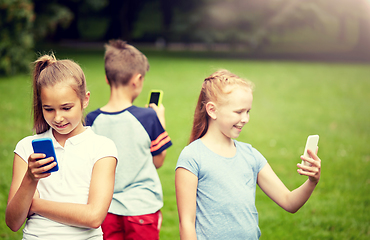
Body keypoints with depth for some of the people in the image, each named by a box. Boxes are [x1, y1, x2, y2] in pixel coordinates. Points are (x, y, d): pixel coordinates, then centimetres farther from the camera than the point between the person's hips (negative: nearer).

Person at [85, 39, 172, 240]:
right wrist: (160, 121, 9)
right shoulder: (148, 118, -14)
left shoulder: (92, 120, -6)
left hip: (106, 208, 3)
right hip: (141, 208, -3)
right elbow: (158, 161, -1)